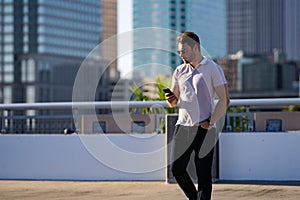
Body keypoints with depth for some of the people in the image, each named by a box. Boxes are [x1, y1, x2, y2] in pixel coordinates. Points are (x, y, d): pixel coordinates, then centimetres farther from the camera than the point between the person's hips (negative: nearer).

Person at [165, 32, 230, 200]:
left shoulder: (213, 69, -2)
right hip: (183, 127, 5)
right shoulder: (180, 71, 13)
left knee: (204, 174, -4)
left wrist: (210, 123, -14)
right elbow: (174, 102, 20)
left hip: (204, 129, -5)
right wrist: (172, 100, -5)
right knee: (177, 168, 2)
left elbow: (224, 100, -6)